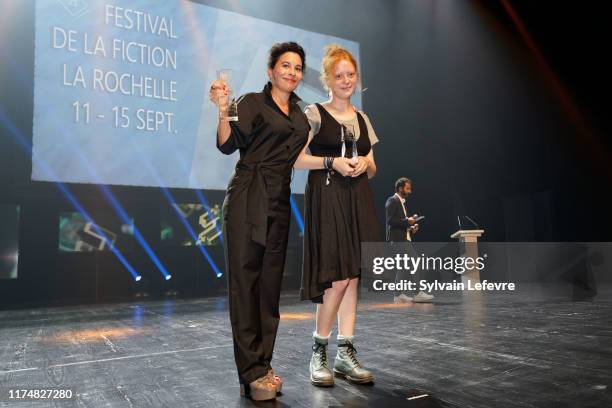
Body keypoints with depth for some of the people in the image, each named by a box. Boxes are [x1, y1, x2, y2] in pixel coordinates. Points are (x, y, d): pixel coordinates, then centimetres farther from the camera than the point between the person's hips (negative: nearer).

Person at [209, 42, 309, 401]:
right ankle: (252, 373, -1)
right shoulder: (253, 103, 1)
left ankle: (263, 365, 15)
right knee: (245, 279, -6)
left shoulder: (300, 114, 19)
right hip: (249, 200, -6)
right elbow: (228, 144, -10)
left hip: (280, 203, 6)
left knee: (271, 283, 6)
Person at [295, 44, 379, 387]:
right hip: (327, 199, -5)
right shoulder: (315, 113, 2)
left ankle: (346, 353, 14)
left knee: (353, 276, 4)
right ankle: (319, 353, 8)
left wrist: (365, 164, -2)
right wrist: (332, 162, -16)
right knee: (338, 277, -10)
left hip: (358, 201, 6)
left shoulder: (362, 118, 18)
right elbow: (297, 158, -6)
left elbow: (372, 169, 20)